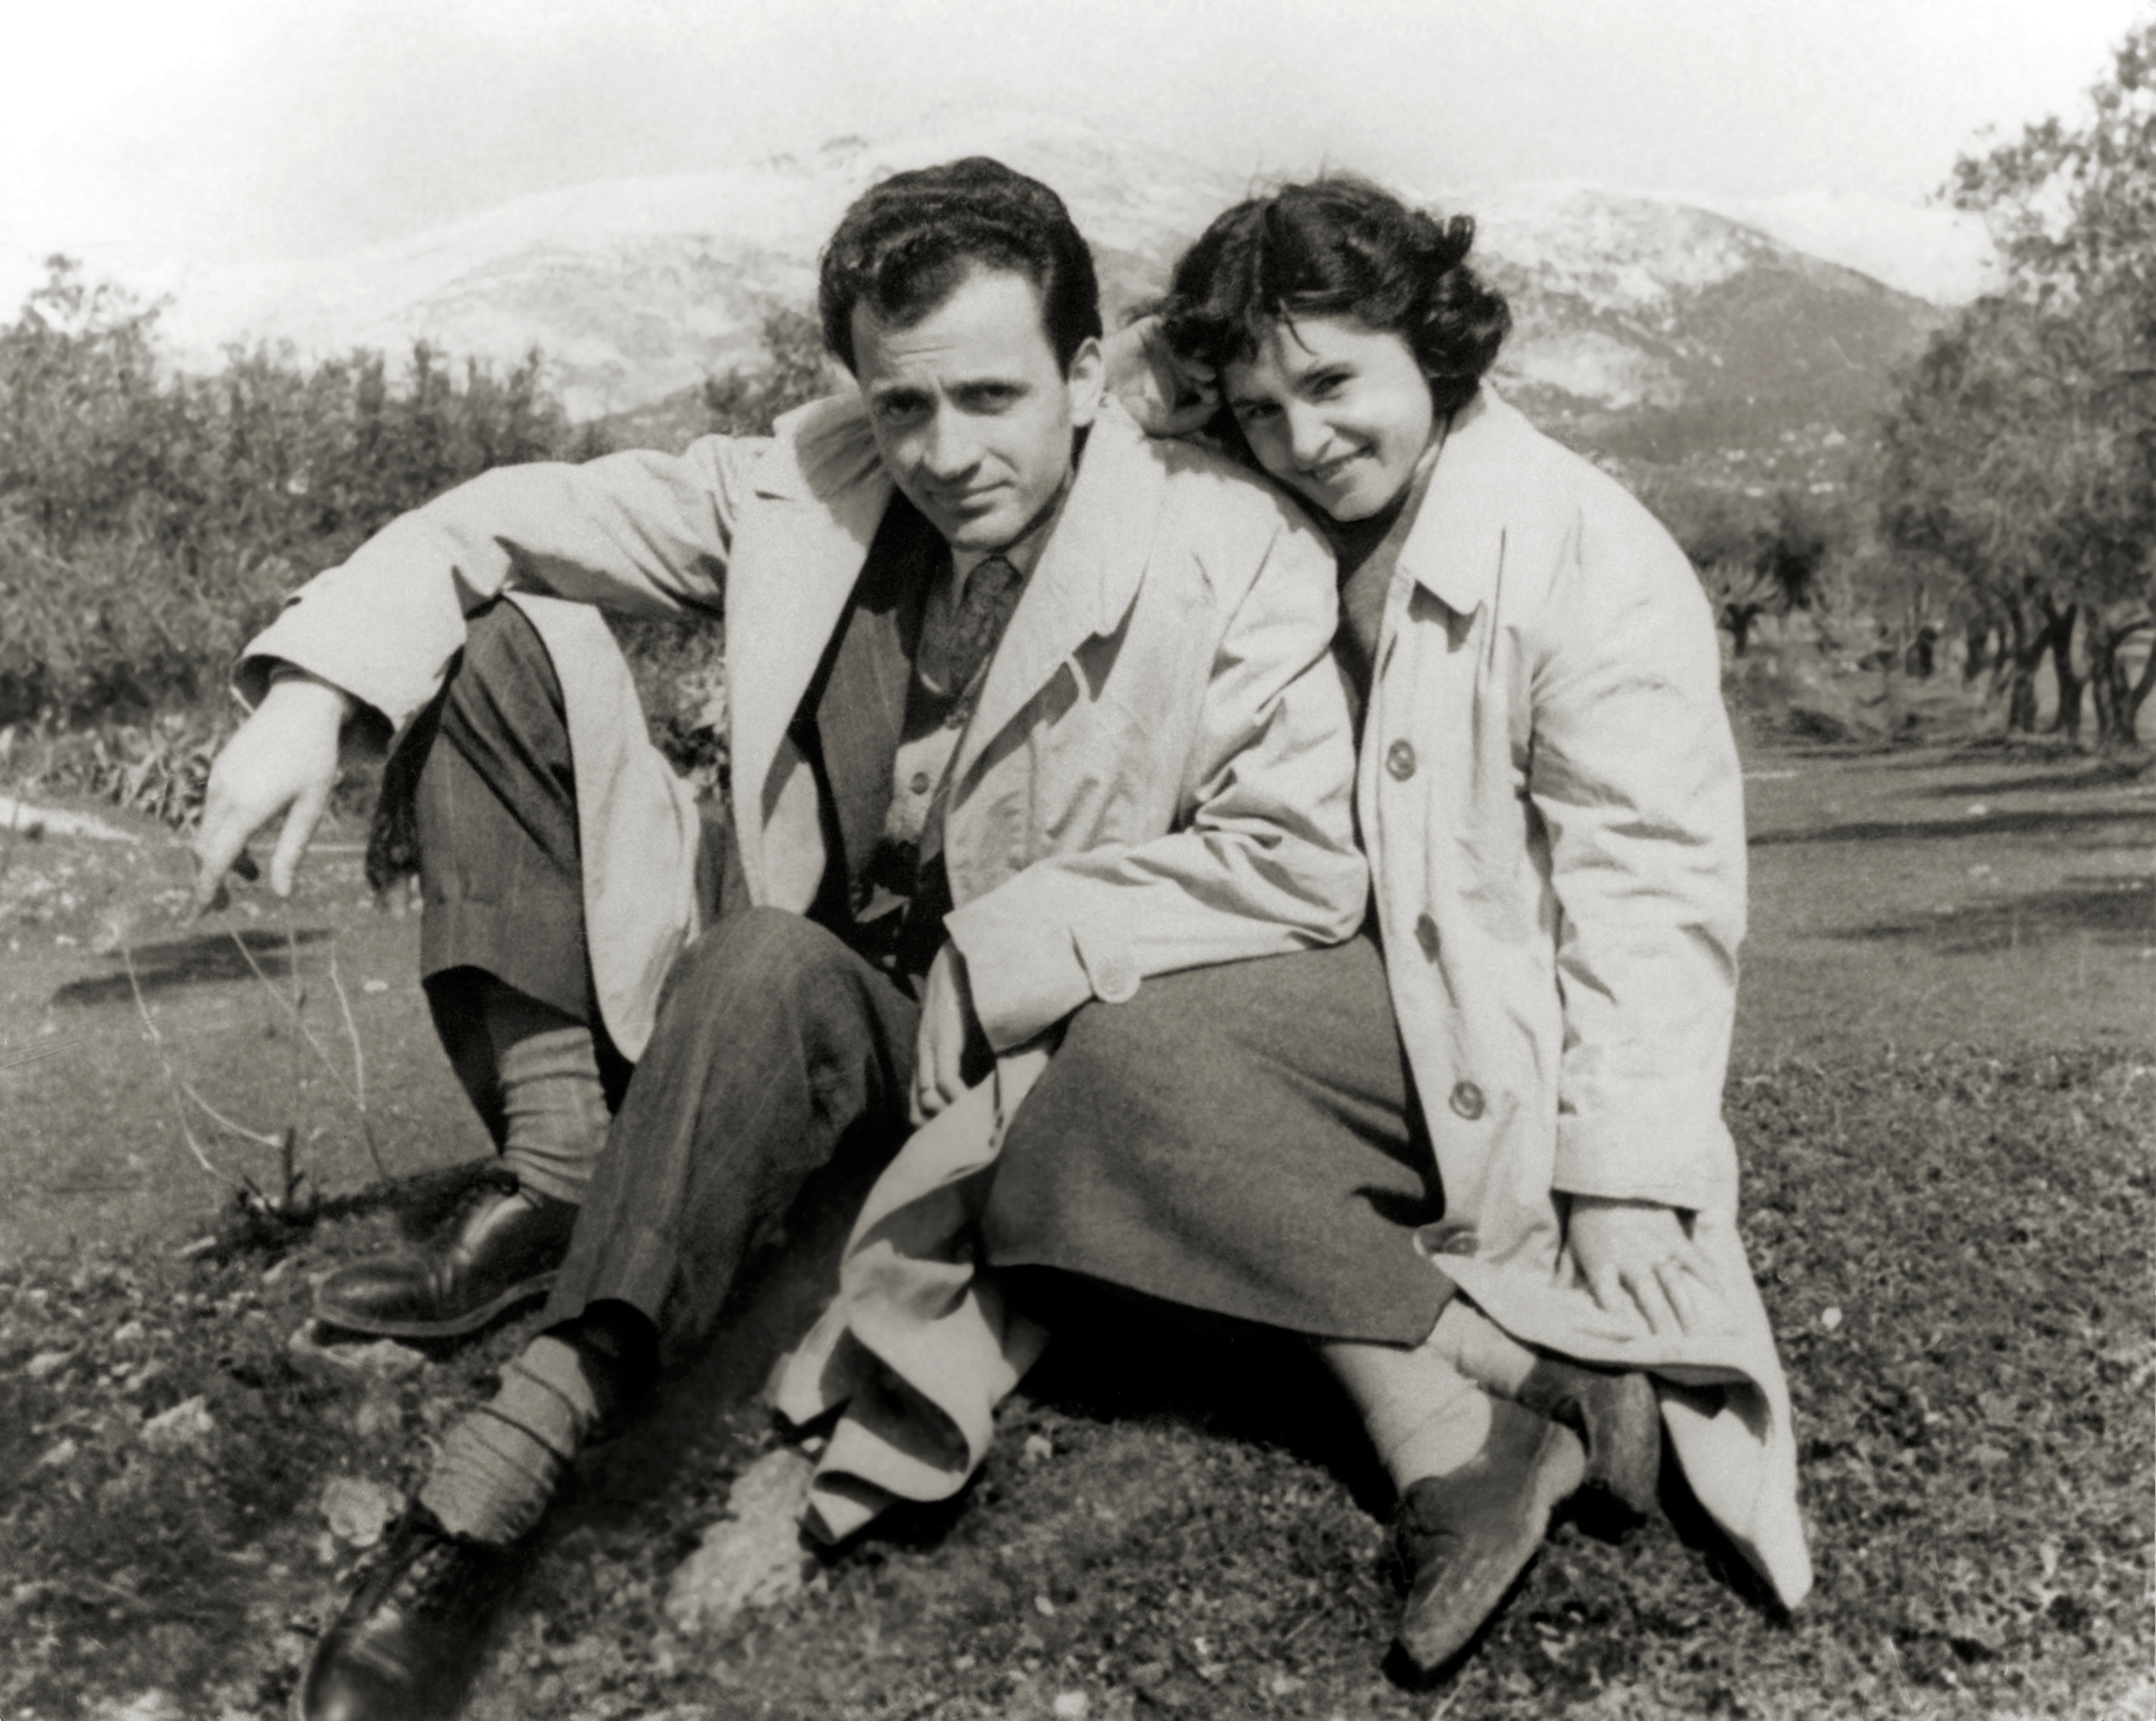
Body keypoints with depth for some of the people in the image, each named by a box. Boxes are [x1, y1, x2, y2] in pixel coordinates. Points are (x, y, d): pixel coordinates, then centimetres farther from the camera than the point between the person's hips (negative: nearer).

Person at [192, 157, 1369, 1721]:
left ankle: (511, 1472, -35)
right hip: (773, 975, 6)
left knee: (769, 971, -39)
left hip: (978, 1052, -5)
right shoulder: (803, 484, -1)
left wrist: (990, 961, -22)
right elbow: (504, 527, 4)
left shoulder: (1237, 551, -14)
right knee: (508, 645, -6)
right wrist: (314, 690, -13)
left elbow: (1306, 861, -20)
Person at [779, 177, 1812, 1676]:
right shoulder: (1276, 528, 7)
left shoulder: (1592, 560, -10)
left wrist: (1625, 1186, -18)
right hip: (1365, 994, 8)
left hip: (1509, 1035, -8)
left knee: (1135, 1056, -25)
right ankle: (1445, 1438, -22)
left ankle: (1545, 1385, -22)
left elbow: (1653, 885, -13)